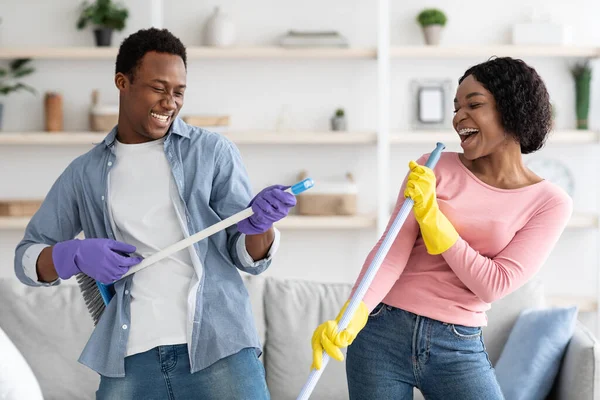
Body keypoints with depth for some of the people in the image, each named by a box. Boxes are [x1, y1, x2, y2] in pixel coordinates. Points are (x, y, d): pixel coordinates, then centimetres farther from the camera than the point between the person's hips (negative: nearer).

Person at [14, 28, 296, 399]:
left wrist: (260, 222, -19)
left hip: (218, 348, -2)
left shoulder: (214, 152, 5)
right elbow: (27, 257, 13)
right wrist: (77, 255, -7)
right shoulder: (85, 173, 11)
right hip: (129, 360, 2)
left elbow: (250, 257, 4)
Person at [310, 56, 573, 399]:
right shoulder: (433, 168, -1)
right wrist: (350, 316, -24)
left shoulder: (551, 203, -2)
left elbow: (495, 285, -10)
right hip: (382, 335, 1)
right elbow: (393, 249, -9)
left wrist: (430, 213, -14)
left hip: (459, 348, 0)